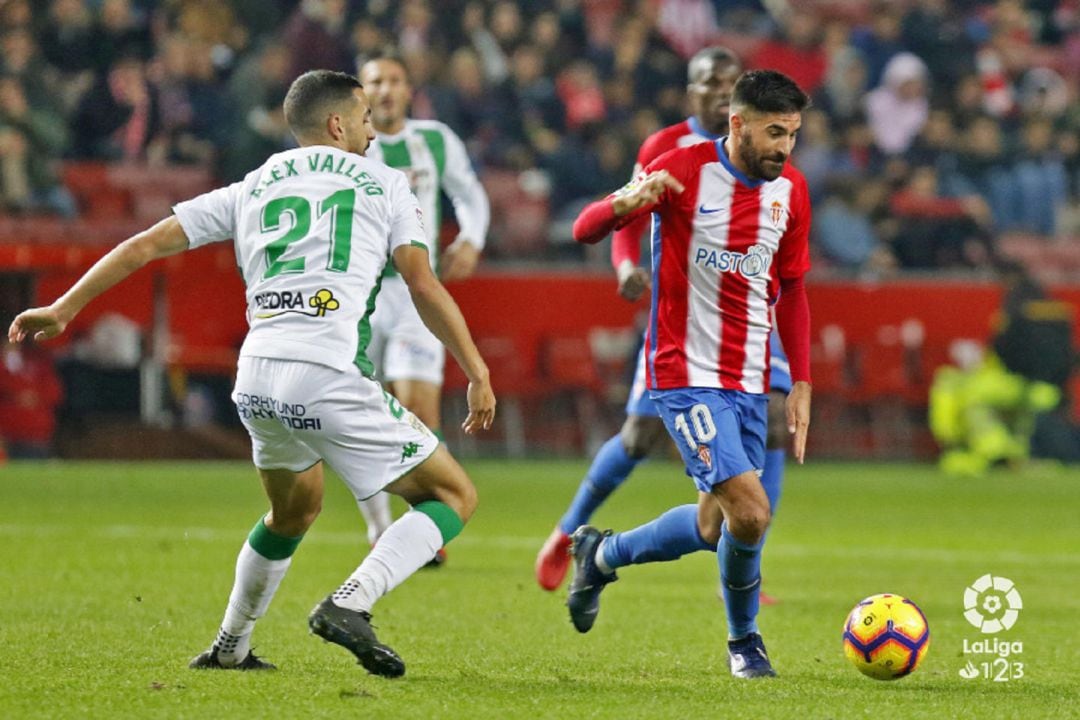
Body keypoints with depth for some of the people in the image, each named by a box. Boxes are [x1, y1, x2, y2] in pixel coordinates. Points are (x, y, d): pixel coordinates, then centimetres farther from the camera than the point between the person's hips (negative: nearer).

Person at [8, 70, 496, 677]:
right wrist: (478, 374, 8)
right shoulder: (384, 183, 13)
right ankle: (351, 604, -15)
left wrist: (64, 308, 28)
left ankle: (230, 647, 35)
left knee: (294, 511, 33)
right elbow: (425, 288, 4)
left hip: (257, 378, 5)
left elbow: (147, 245, 21)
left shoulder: (252, 190, 22)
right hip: (332, 378, -5)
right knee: (454, 497, 5)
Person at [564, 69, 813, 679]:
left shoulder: (790, 189, 5)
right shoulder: (685, 171, -12)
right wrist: (628, 201, -34)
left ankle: (601, 555, 36)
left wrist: (801, 383, 12)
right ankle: (745, 640, 8)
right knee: (750, 513, -17)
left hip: (749, 382, 6)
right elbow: (586, 230, -11)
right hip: (687, 373, -6)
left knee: (713, 528, 10)